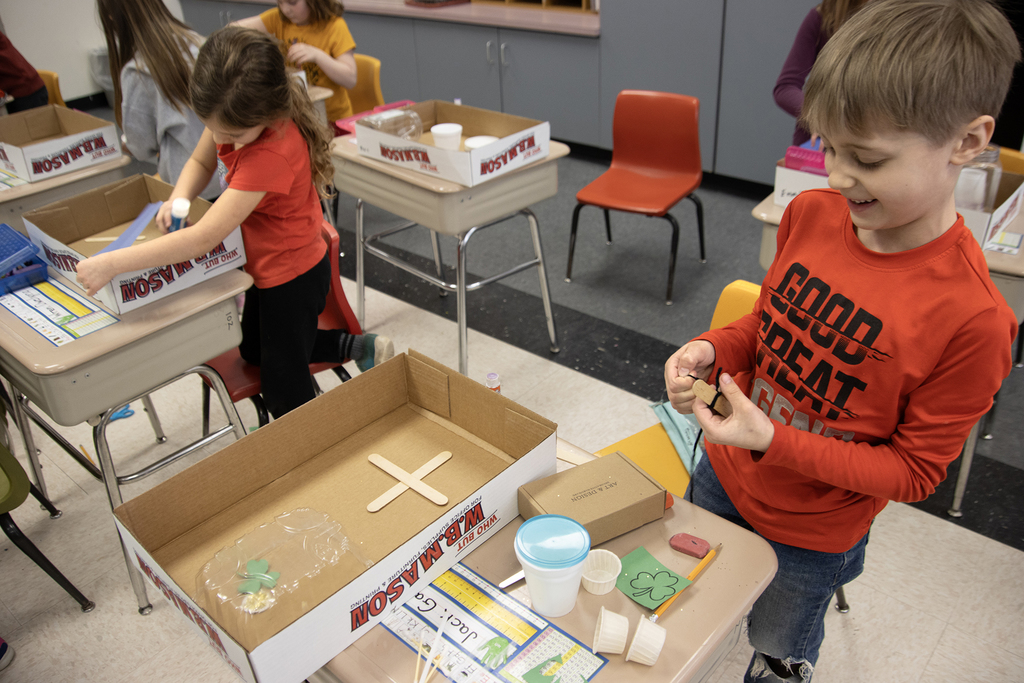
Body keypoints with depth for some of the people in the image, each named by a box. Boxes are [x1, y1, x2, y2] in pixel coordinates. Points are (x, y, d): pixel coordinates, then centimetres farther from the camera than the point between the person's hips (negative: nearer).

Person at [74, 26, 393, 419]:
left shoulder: (272, 152, -38)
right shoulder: (232, 118, -13)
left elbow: (204, 239, -38)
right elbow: (200, 162, 6)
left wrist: (111, 264, -34)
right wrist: (178, 199, -16)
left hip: (292, 276, -9)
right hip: (266, 266, 10)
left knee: (284, 394, 1)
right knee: (254, 352, 30)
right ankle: (360, 347, 33)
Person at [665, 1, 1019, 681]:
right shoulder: (811, 213, -14)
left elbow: (915, 470, -20)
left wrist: (775, 442, -31)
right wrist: (710, 351, -18)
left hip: (811, 534, -4)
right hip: (721, 473, 5)